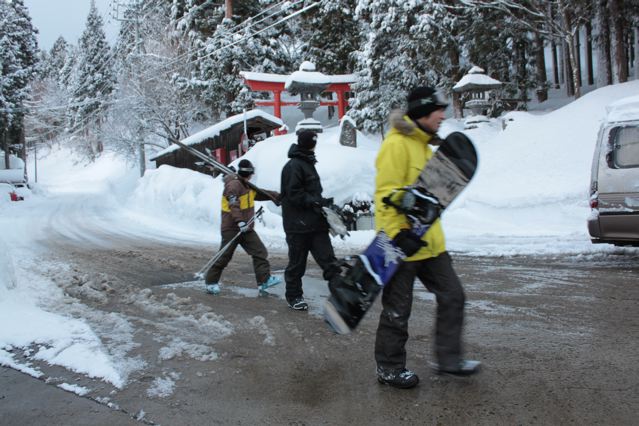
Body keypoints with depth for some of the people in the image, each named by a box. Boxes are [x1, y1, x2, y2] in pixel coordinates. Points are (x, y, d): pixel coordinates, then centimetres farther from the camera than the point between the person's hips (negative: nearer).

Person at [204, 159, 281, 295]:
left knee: (260, 252, -1)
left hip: (246, 228, 9)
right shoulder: (234, 184, -15)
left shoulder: (247, 185, 16)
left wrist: (278, 196, 22)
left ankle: (264, 280, -1)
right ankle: (211, 282, 14)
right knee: (224, 257, -1)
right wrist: (240, 222, -37)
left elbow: (260, 194, 28)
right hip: (231, 228, -9)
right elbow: (234, 205, -26)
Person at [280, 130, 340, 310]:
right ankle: (294, 296, 20)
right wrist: (318, 202, -21)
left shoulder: (307, 163, 17)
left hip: (315, 223, 8)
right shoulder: (293, 166, -13)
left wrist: (323, 202, 8)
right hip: (298, 225, -8)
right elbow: (294, 194, -19)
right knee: (297, 263, 5)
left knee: (328, 259, 2)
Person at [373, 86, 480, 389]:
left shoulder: (424, 144, 16)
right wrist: (398, 234, -28)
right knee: (398, 310, 4)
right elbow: (386, 194, -22)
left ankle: (448, 358, 27)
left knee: (452, 296, 13)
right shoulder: (397, 144, -15)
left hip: (429, 241, 10)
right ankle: (388, 369, 22)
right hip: (403, 243, -9)